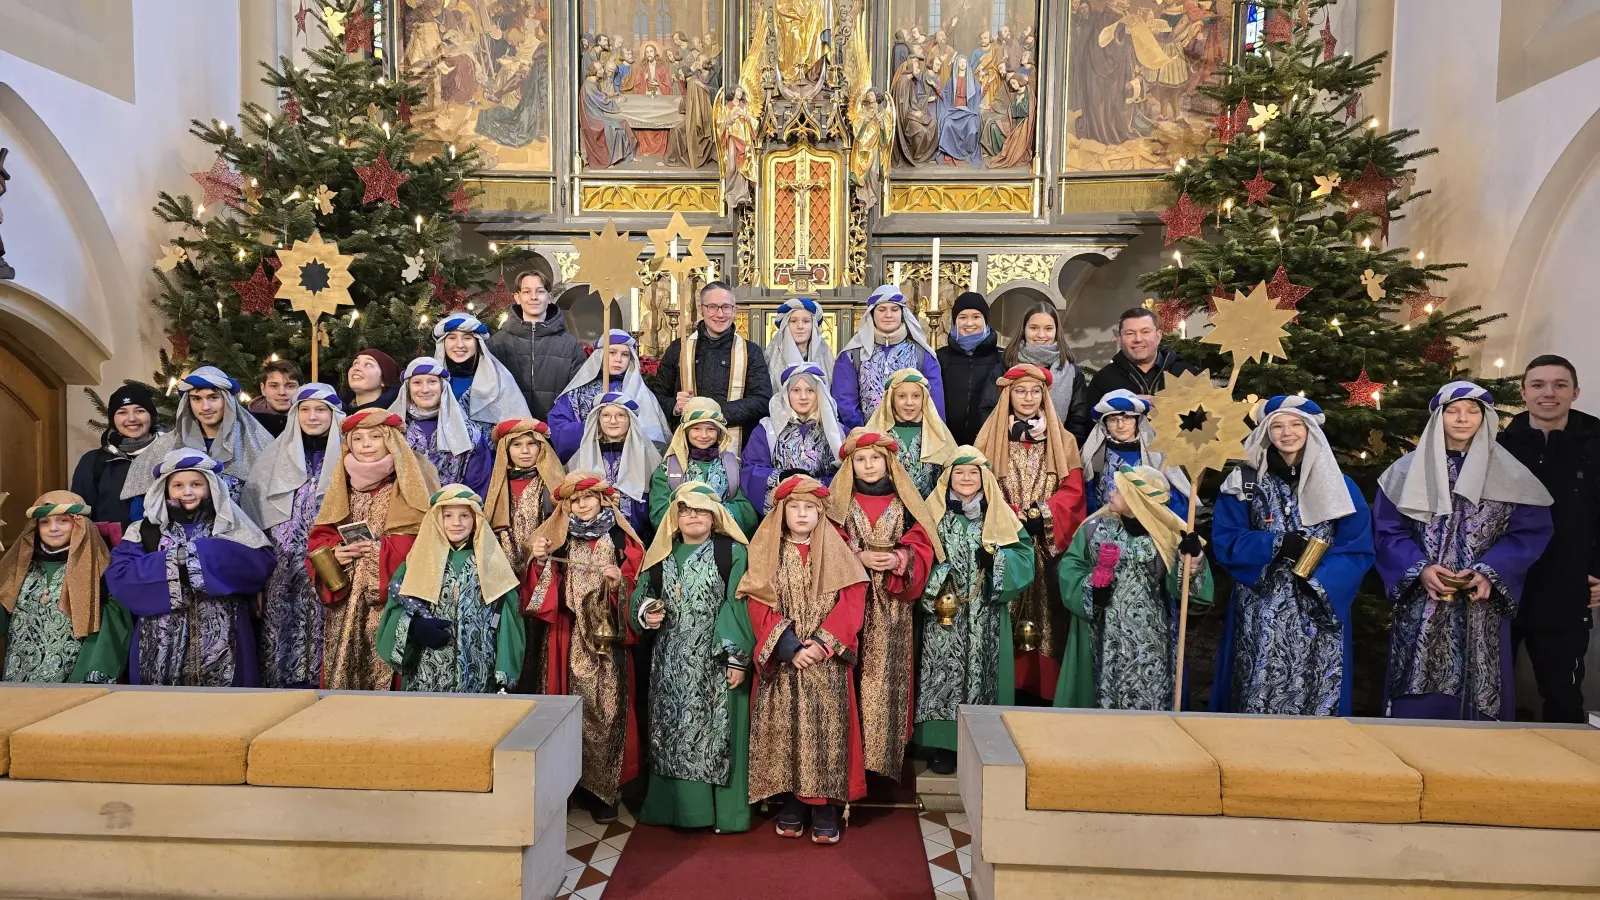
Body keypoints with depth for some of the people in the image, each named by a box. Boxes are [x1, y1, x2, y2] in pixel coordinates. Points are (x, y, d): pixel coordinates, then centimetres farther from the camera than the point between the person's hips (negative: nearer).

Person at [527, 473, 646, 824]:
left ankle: (602, 788, 6)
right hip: (570, 637, 1)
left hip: (607, 638, -1)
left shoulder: (621, 540, 4)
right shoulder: (559, 539, 8)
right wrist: (540, 562, -13)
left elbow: (633, 593, 2)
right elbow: (546, 593, 4)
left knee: (605, 706, -4)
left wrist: (619, 582, -18)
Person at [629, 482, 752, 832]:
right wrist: (645, 614, -8)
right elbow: (639, 598, 16)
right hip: (669, 665, 4)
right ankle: (675, 805, 18)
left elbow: (739, 607, -7)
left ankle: (722, 810, 8)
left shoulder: (733, 553, 0)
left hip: (716, 662, -4)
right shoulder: (660, 555, 13)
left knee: (715, 731, -2)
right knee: (671, 732, 6)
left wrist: (738, 658, -14)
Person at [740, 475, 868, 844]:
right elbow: (759, 605, -3)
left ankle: (825, 809, 8)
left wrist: (822, 643, -15)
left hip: (828, 661, 0)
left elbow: (852, 602, -3)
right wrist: (789, 647, -15)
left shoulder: (837, 551, 5)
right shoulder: (765, 553, 4)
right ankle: (791, 804, 16)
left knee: (826, 730, -1)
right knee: (784, 730, 2)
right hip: (781, 660, 0)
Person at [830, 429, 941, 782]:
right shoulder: (839, 501, 6)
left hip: (893, 607, 1)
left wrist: (900, 559, -14)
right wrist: (860, 558, -15)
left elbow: (923, 544, 4)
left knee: (889, 675, 0)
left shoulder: (904, 501, 9)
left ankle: (886, 757, 10)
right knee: (856, 674, -4)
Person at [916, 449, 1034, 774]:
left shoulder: (999, 515, 7)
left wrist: (996, 557, -16)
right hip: (944, 609, -1)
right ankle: (944, 744, 6)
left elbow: (1024, 552, 2)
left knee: (983, 672, 3)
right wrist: (934, 590, -13)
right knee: (944, 673, -3)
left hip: (987, 615, 1)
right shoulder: (934, 513, 4)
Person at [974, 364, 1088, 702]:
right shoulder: (990, 437, 8)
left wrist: (1043, 514, -16)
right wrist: (1014, 517, -15)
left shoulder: (1063, 440, 10)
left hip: (1048, 545, 1)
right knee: (1003, 614, -3)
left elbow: (1073, 491, 2)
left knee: (1046, 616, -2)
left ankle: (1043, 685, 7)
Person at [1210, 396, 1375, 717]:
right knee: (1258, 692, 0)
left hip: (1320, 613, 1)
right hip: (1261, 615, -1)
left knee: (1316, 694, 3)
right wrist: (1277, 544, -17)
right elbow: (1225, 542, -3)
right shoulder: (1244, 482, 1)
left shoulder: (1339, 485, 5)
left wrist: (1319, 580, -16)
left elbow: (1358, 550, 0)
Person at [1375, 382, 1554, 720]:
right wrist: (1419, 569, -15)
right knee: (1419, 700, 2)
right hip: (1420, 607, 0)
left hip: (1481, 607, 1)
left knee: (1476, 697, 4)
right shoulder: (1407, 471, 3)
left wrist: (1490, 572, -14)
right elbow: (1387, 531, 1)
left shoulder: (1509, 475, 4)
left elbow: (1531, 532, 1)